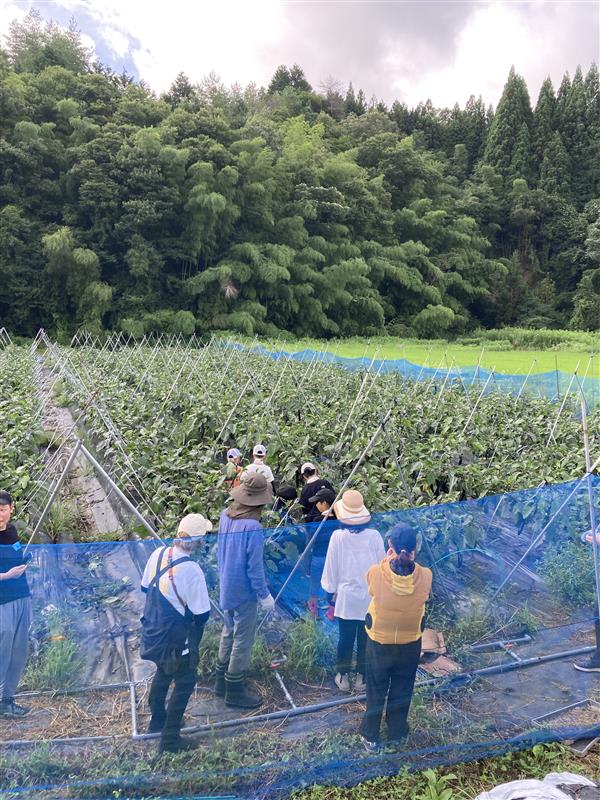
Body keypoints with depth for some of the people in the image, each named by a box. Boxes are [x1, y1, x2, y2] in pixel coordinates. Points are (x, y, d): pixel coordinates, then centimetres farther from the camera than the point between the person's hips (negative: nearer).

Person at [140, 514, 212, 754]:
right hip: (174, 640, -8)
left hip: (152, 630, 8)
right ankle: (169, 740, 21)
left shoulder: (159, 553, -9)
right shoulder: (191, 570, -30)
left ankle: (157, 721, 48)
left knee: (163, 673, 28)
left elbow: (145, 587, 7)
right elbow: (202, 614, -22)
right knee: (185, 683, 12)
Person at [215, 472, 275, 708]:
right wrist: (265, 594, -10)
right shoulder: (253, 527, -28)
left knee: (228, 632, 23)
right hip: (244, 592, -8)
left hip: (226, 588, 8)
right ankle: (235, 691, 21)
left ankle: (222, 682, 37)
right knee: (243, 640, 8)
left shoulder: (225, 516, -5)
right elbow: (254, 567, -23)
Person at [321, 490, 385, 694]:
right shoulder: (374, 536, -9)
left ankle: (343, 677, 25)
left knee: (345, 638, 13)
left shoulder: (338, 536, -11)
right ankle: (361, 678, 24)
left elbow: (331, 569, -3)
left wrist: (331, 597, 9)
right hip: (370, 598, 1)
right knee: (365, 638, 13)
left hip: (346, 597, 0)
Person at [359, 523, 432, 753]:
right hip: (410, 644, 1)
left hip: (379, 642, -1)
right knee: (402, 690, 25)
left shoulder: (376, 573, -28)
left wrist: (388, 559, -5)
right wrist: (409, 561, 0)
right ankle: (396, 735, 45)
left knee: (376, 691, 21)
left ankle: (371, 737, 39)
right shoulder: (425, 575, -23)